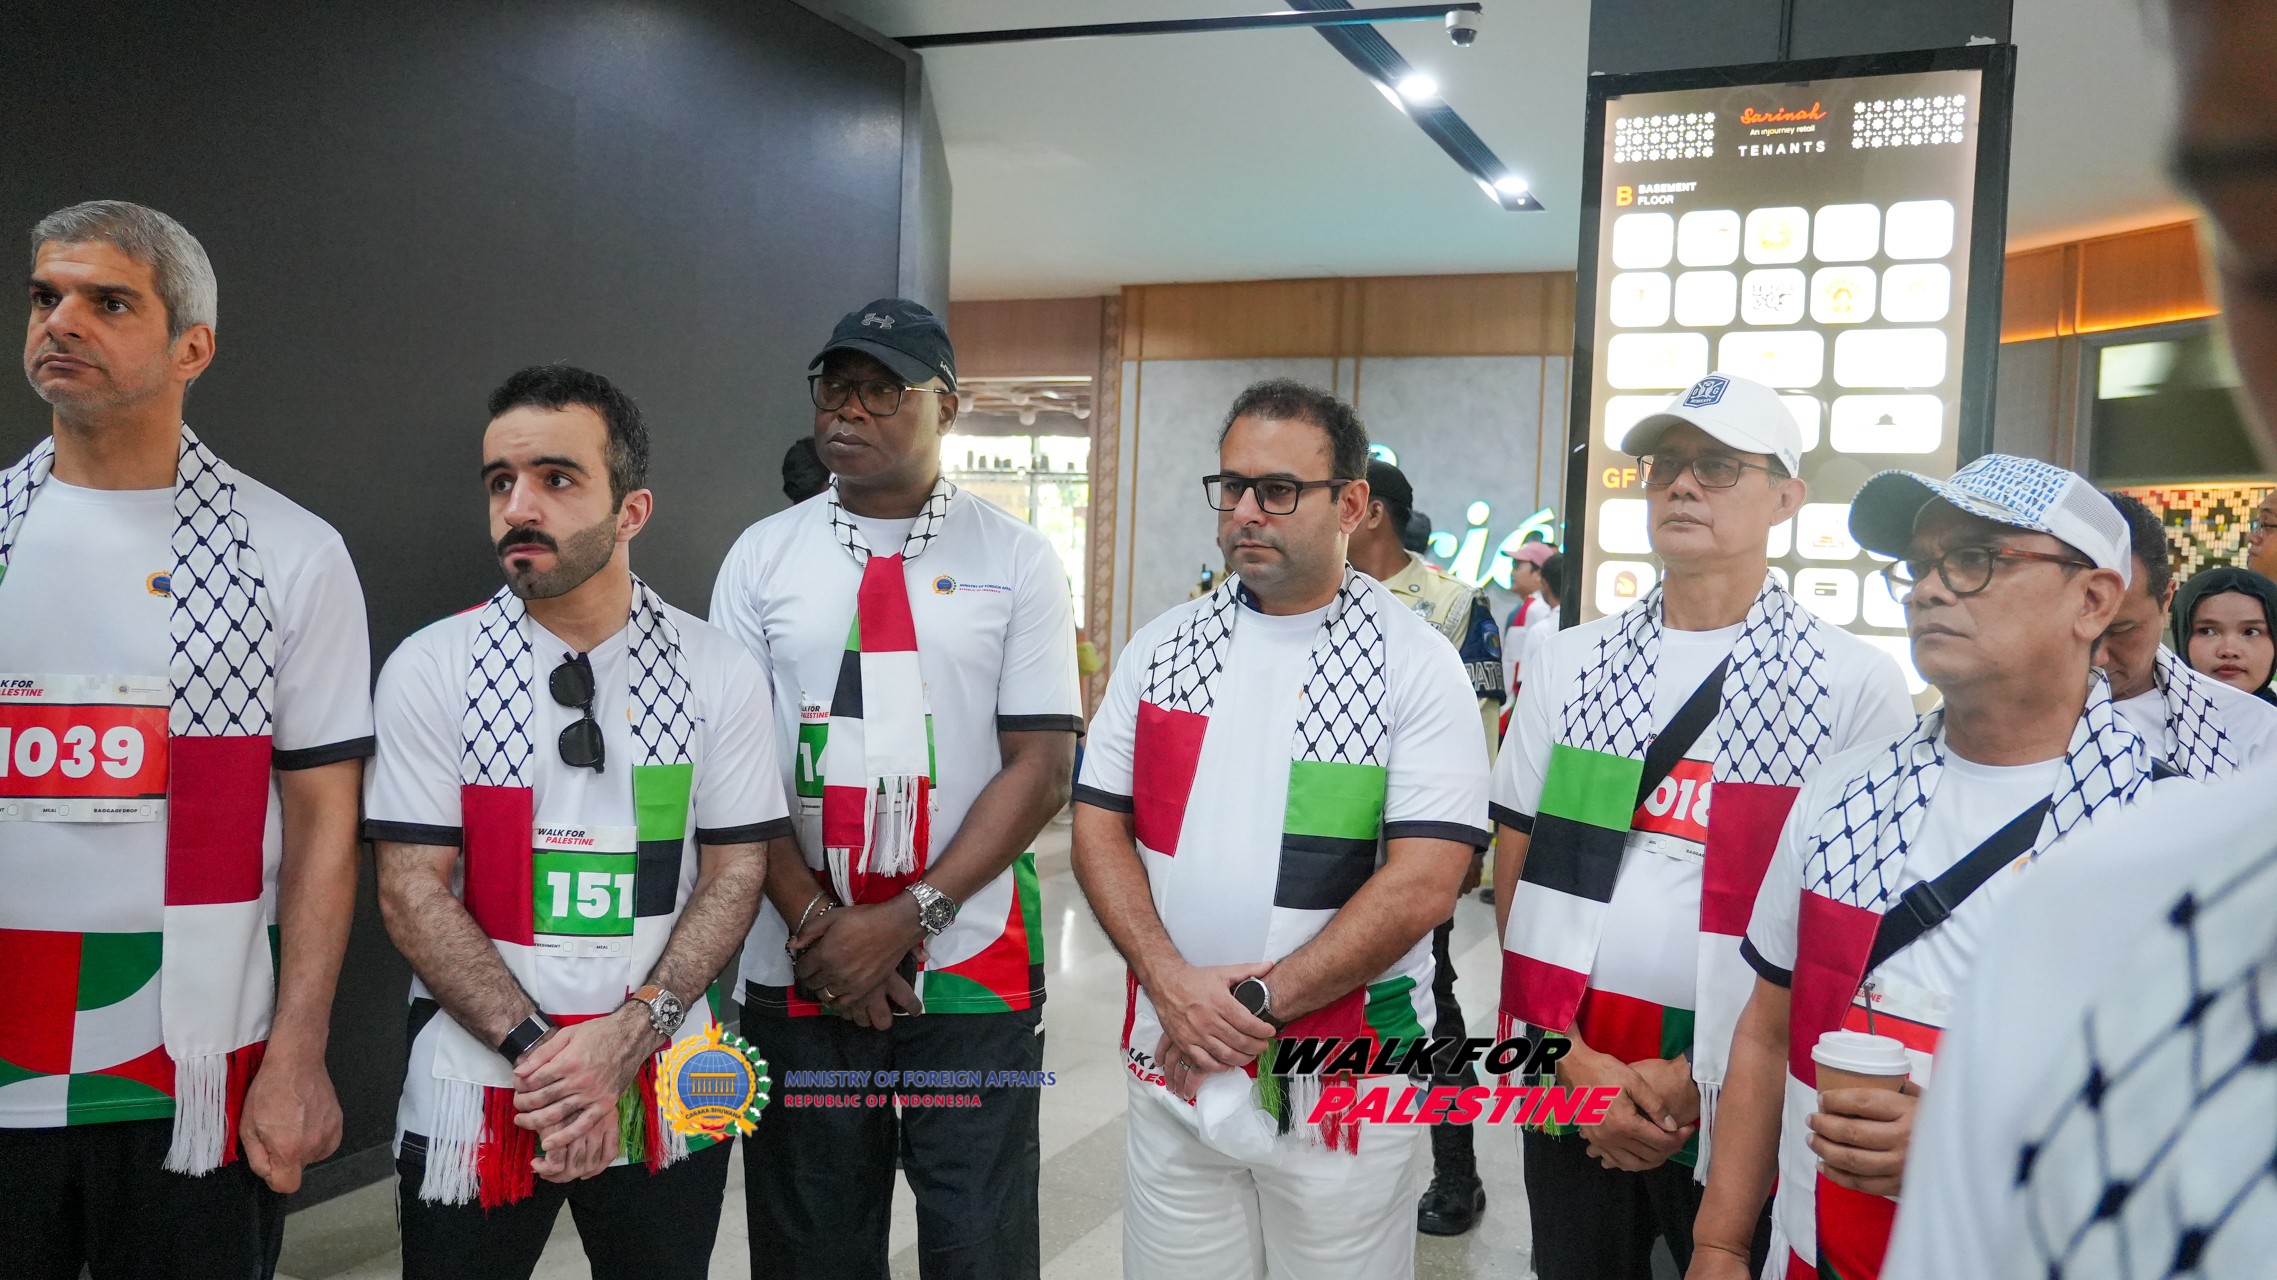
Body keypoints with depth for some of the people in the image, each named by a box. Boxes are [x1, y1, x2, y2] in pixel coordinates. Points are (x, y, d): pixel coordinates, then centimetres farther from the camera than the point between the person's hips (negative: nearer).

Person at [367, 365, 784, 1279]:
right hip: (477, 1092, 0)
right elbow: (411, 893, -7)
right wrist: (536, 1051, -17)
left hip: (665, 1092, 1)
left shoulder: (720, 675, -2)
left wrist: (628, 1035, -15)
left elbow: (735, 873, -2)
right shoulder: (429, 670, -4)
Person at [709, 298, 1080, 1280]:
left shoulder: (1017, 561, -1)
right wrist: (815, 923, -9)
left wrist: (909, 917, -13)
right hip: (796, 971, 2)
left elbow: (1041, 765, -5)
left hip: (971, 968, -1)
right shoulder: (762, 556, 5)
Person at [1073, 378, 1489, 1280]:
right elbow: (1100, 826, 4)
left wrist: (1258, 1001, -16)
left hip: (1345, 1081, -3)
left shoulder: (1417, 664, -8)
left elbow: (1422, 882, -15)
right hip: (1171, 1065, 4)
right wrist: (1172, 983, -11)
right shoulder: (1161, 646, 5)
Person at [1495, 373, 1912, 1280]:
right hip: (1566, 1084, 3)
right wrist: (1573, 1061, -5)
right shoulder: (1567, 666, 5)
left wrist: (1698, 1081, -9)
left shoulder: (1856, 684, -5)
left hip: (1739, 1099, -2)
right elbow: (1517, 870, 5)